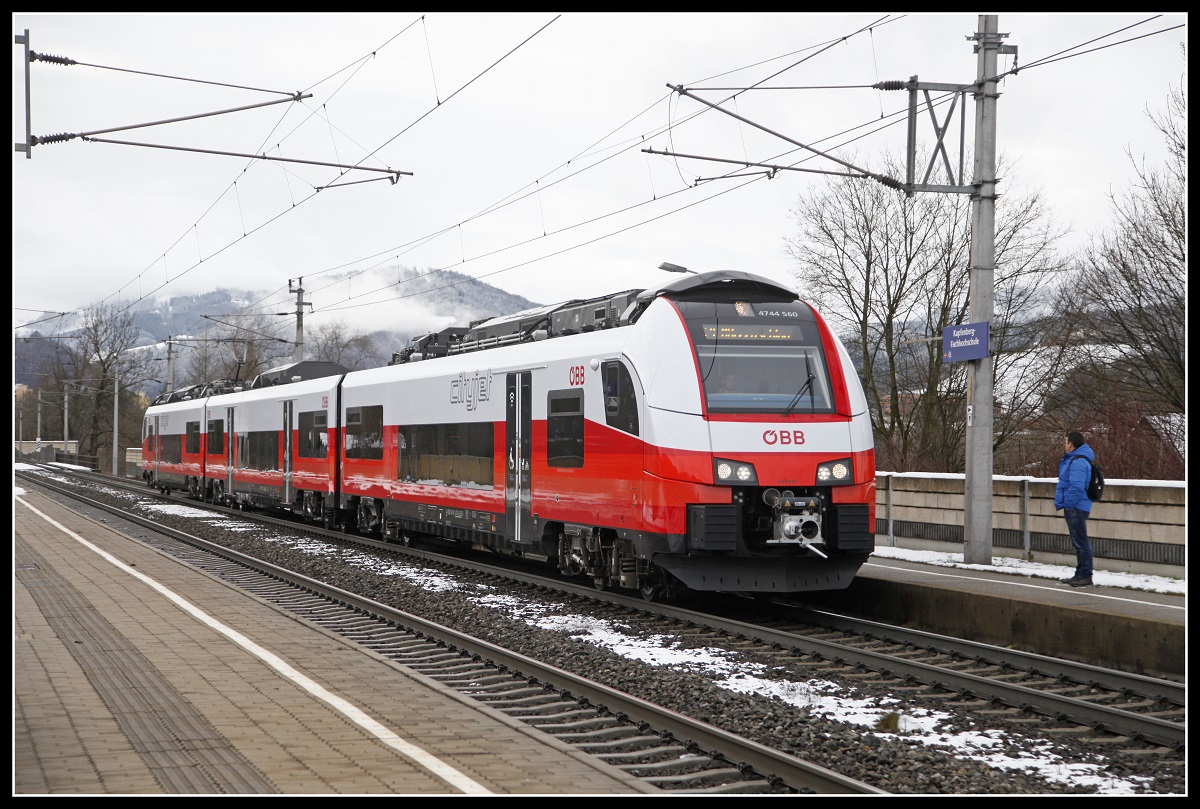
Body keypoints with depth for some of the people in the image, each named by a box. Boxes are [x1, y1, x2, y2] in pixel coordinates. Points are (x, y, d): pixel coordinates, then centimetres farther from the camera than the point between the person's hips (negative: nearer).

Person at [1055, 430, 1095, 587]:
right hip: (1073, 508, 11)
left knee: (1081, 542, -7)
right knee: (1078, 542, 15)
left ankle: (1086, 576, -5)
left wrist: (1067, 503, -20)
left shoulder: (1078, 462, -19)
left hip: (1076, 508, -11)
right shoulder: (1073, 458, 15)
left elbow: (1076, 487, -27)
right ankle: (1080, 574, 23)